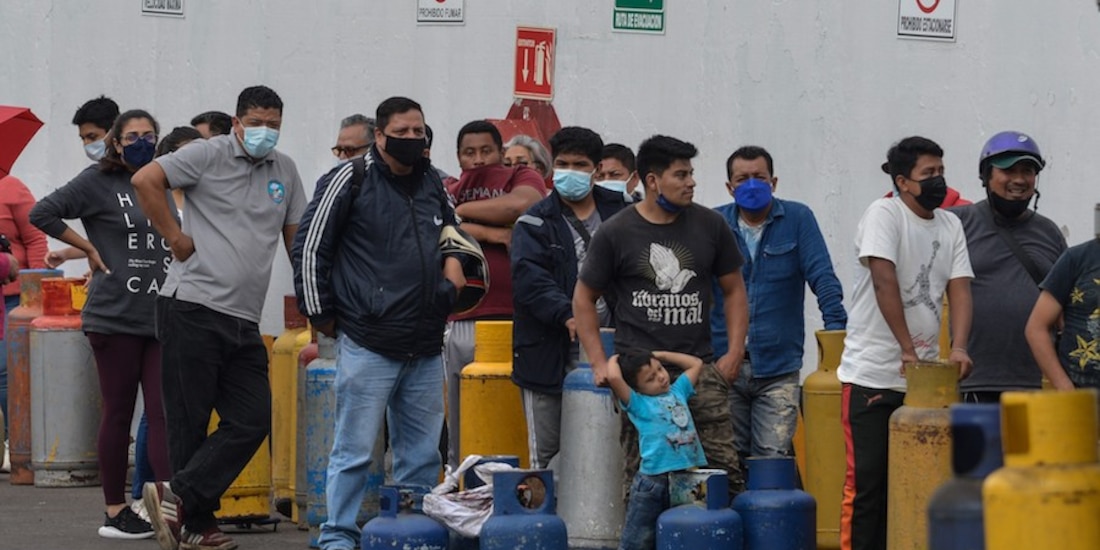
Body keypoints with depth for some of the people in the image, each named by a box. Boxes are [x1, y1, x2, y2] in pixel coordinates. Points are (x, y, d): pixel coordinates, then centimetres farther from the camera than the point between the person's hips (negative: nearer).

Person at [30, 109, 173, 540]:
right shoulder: (98, 181, -2)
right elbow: (42, 214, -8)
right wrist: (90, 249, -6)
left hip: (160, 316, 5)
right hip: (115, 316, -5)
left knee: (163, 411, -2)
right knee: (118, 413, 2)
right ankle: (115, 512, 10)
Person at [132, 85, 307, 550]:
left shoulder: (285, 170, 15)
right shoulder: (209, 154, -3)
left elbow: (296, 237, 22)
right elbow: (146, 180, -13)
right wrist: (176, 238, -11)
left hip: (244, 321, 6)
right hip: (193, 307, -6)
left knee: (253, 420, -3)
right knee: (189, 421, -2)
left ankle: (179, 498, -3)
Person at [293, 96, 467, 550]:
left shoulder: (433, 184, 13)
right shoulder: (350, 179, -5)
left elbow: (452, 233, 33)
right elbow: (309, 248, -4)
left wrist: (454, 261, 13)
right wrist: (320, 313, -3)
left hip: (426, 350, 6)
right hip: (368, 346, -6)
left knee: (422, 456, 10)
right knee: (354, 452, -3)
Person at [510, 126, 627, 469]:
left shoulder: (619, 214, 12)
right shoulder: (535, 222, 3)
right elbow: (529, 276, -12)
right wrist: (566, 315, -28)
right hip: (548, 353, -2)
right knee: (545, 452, 0)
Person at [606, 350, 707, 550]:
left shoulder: (677, 391, 16)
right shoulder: (638, 403, -2)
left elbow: (696, 363, 26)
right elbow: (614, 378, -18)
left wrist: (661, 355, 22)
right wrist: (613, 360, 3)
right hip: (654, 480, -6)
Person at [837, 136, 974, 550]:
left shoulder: (950, 225, 11)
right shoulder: (884, 214, -9)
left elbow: (959, 289, 2)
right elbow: (884, 282, -18)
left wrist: (958, 347, -14)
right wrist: (908, 350, -19)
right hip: (872, 373, -6)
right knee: (866, 480, -6)